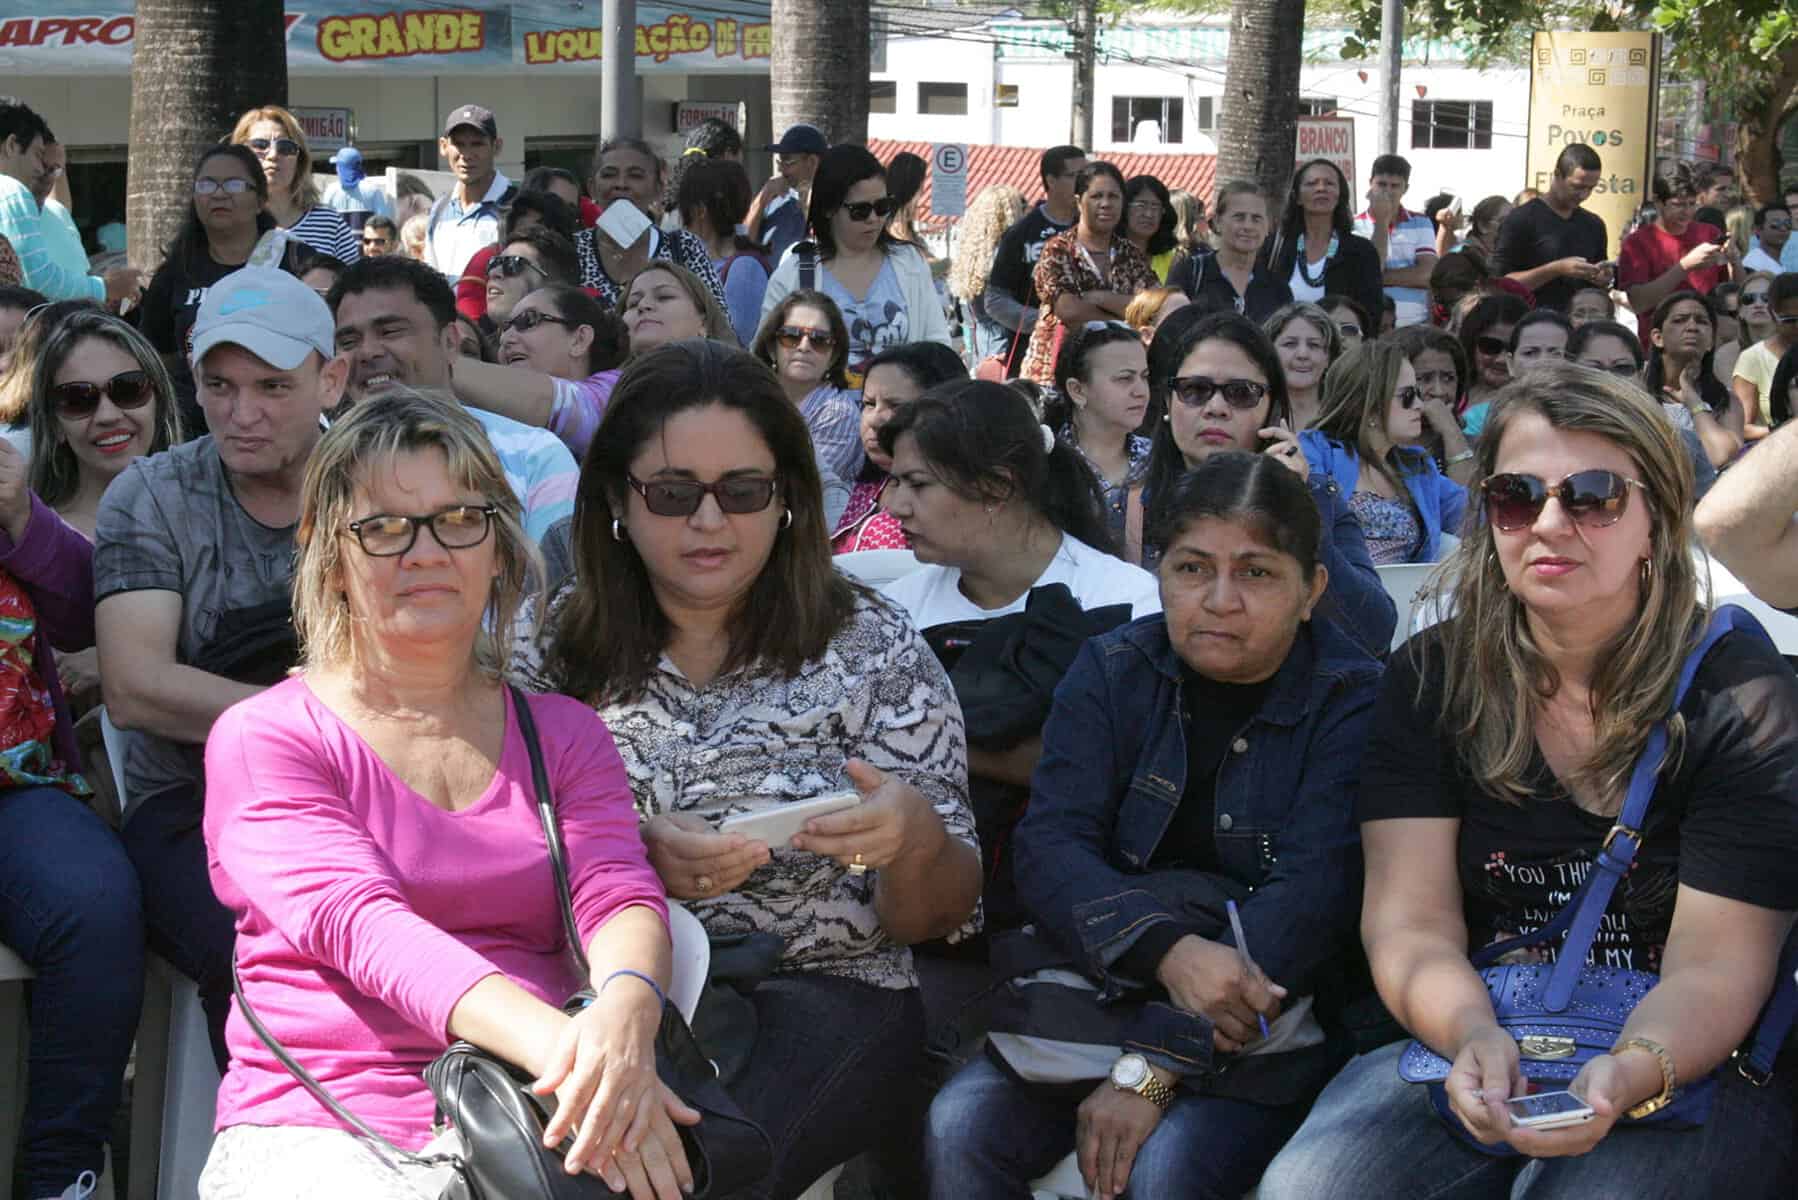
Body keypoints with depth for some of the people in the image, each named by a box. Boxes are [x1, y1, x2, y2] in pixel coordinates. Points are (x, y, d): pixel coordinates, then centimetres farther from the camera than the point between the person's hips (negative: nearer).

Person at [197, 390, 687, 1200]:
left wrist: (625, 1010, -26)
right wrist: (557, 1041, -30)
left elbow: (619, 896, 2)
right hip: (321, 1129, -2)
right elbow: (357, 922, -12)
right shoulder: (260, 737, 5)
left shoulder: (564, 732, 18)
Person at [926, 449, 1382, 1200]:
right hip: (1105, 990, 3)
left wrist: (1153, 1067, -27)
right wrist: (1166, 950, -29)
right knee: (961, 1126, -21)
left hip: (1272, 1020, -3)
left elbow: (1313, 898, -19)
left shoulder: (1353, 703, -7)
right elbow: (1049, 849, -8)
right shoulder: (1112, 673, 4)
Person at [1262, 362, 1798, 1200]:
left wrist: (1629, 1075, -33)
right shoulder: (1430, 680, 2)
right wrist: (1471, 1035, -28)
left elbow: (1714, 965, -12)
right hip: (1467, 1042, 2)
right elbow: (1411, 922, -6)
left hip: (1682, 1060, -2)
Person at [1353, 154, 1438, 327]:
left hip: (1415, 326, 2)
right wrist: (1381, 220, -9)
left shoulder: (1421, 224, 9)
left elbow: (1427, 275, -4)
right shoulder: (1355, 227, 3)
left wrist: (1379, 277, -9)